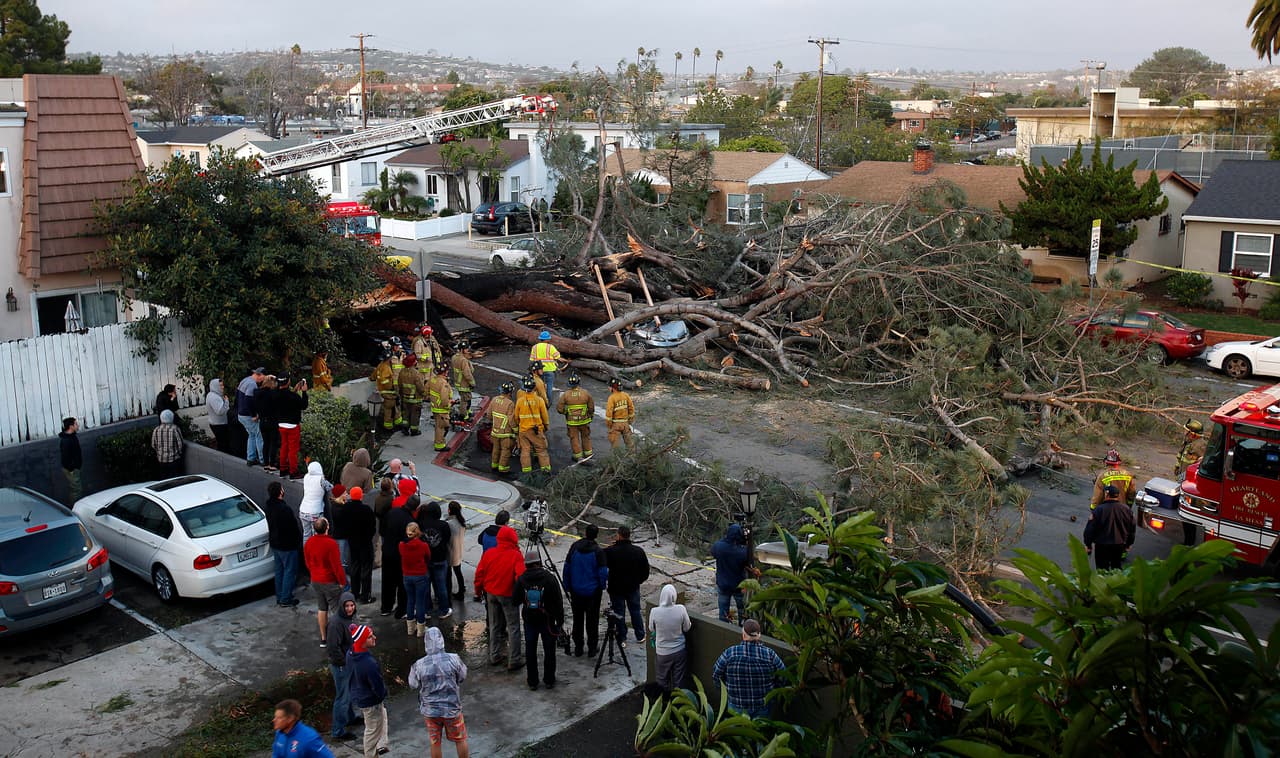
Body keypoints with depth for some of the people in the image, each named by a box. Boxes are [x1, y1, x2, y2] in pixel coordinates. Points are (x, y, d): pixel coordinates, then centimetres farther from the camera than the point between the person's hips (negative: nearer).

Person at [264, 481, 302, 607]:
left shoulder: (268, 507, -1)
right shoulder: (285, 509, -28)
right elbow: (294, 528, -22)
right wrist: (299, 543, -7)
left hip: (274, 543, 8)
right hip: (287, 545, -8)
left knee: (279, 570, 19)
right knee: (290, 571, 4)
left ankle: (279, 597, 29)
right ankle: (286, 599, 11)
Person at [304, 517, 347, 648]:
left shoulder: (308, 543, -3)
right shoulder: (331, 544, -24)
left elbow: (308, 563, 9)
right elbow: (337, 566, -20)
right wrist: (342, 581, -9)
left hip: (315, 581, 7)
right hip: (330, 582, -7)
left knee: (321, 608, 18)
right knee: (337, 610, 3)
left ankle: (323, 638, 25)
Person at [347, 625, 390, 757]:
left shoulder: (350, 654, -12)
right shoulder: (369, 663, -38)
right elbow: (378, 686, -25)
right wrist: (383, 695, -4)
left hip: (357, 696, 8)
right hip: (371, 702, -8)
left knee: (382, 715, 31)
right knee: (373, 731, 14)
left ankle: (381, 745, 33)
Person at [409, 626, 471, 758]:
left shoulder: (419, 665, -19)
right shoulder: (453, 659, -20)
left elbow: (413, 685, -2)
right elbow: (462, 676, -3)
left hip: (430, 711, 1)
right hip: (452, 709, -1)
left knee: (435, 743, 18)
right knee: (460, 740, 20)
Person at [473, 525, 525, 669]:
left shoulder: (488, 553, -3)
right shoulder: (516, 556, -16)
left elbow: (479, 574, 3)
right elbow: (520, 576, -23)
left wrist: (478, 591, 15)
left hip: (491, 593, 5)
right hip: (508, 595, -5)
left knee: (494, 626, 18)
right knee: (513, 627, 3)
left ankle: (495, 656, 27)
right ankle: (513, 660, 3)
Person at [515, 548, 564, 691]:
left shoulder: (521, 579, -7)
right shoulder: (549, 578, -12)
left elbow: (515, 600, -1)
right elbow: (558, 602, -11)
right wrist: (560, 621, -3)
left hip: (529, 620, 2)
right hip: (547, 620, -2)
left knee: (530, 650, 11)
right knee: (549, 650, 10)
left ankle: (532, 681, 16)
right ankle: (549, 680, 17)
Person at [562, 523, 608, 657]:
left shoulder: (575, 547, -3)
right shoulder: (598, 551, -12)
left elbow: (566, 568, 1)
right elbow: (603, 572, -12)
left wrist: (567, 587, 10)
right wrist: (602, 586, 6)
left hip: (576, 590, 3)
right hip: (593, 591, -3)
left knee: (577, 619, 12)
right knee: (592, 620, 6)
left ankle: (578, 647, 18)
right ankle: (592, 648, 10)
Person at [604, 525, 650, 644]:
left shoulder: (610, 551, -19)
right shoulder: (638, 551, -9)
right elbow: (646, 570, -1)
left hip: (616, 588, -2)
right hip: (633, 587, 2)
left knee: (619, 612, 10)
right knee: (635, 610, 18)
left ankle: (622, 638, 18)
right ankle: (640, 636, 28)